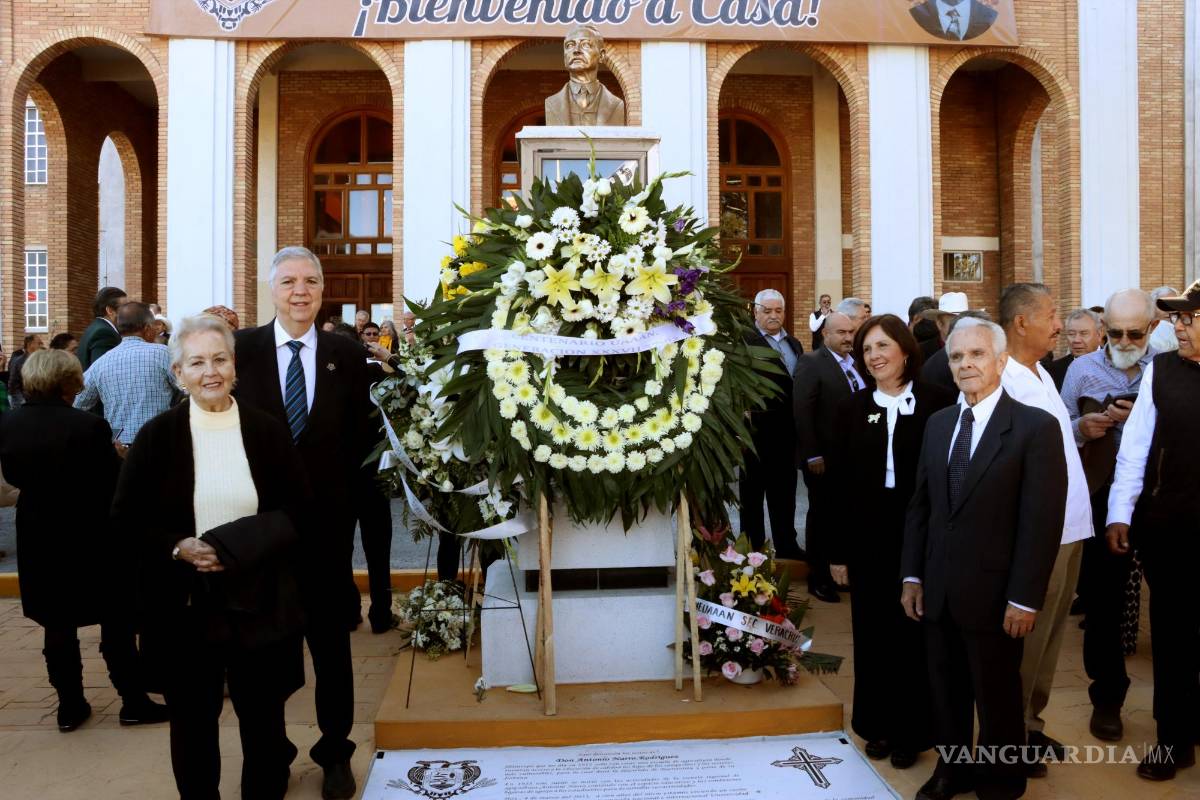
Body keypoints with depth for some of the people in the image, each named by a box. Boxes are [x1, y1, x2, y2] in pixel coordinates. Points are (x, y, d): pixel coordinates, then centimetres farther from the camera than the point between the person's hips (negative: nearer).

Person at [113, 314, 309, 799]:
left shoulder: (268, 431, -1)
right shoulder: (156, 436, -2)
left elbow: (297, 512, -3)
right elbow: (126, 518, 1)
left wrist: (232, 545, -16)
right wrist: (178, 547, -16)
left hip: (258, 602, 0)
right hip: (183, 605, 0)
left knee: (263, 718, 12)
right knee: (192, 721, 16)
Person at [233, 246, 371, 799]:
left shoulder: (348, 355, 0)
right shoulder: (242, 348, -3)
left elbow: (361, 437, 3)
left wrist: (332, 481, -8)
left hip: (326, 524, 1)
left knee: (332, 645, 12)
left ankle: (336, 755, 29)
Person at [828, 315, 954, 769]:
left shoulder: (938, 403, -4)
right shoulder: (852, 409, 4)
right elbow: (838, 484, 3)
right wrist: (837, 550, 1)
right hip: (868, 540, 3)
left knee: (914, 634, 9)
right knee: (873, 634, 11)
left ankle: (912, 730, 26)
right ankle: (877, 725, 28)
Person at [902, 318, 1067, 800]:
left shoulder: (1036, 427, -10)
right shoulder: (938, 423, 8)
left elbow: (1042, 521, -13)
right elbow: (920, 504, 9)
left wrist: (1025, 598, -15)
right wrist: (912, 576, 6)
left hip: (993, 594, -5)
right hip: (937, 590, 5)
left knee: (997, 697, 13)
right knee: (946, 692, 17)